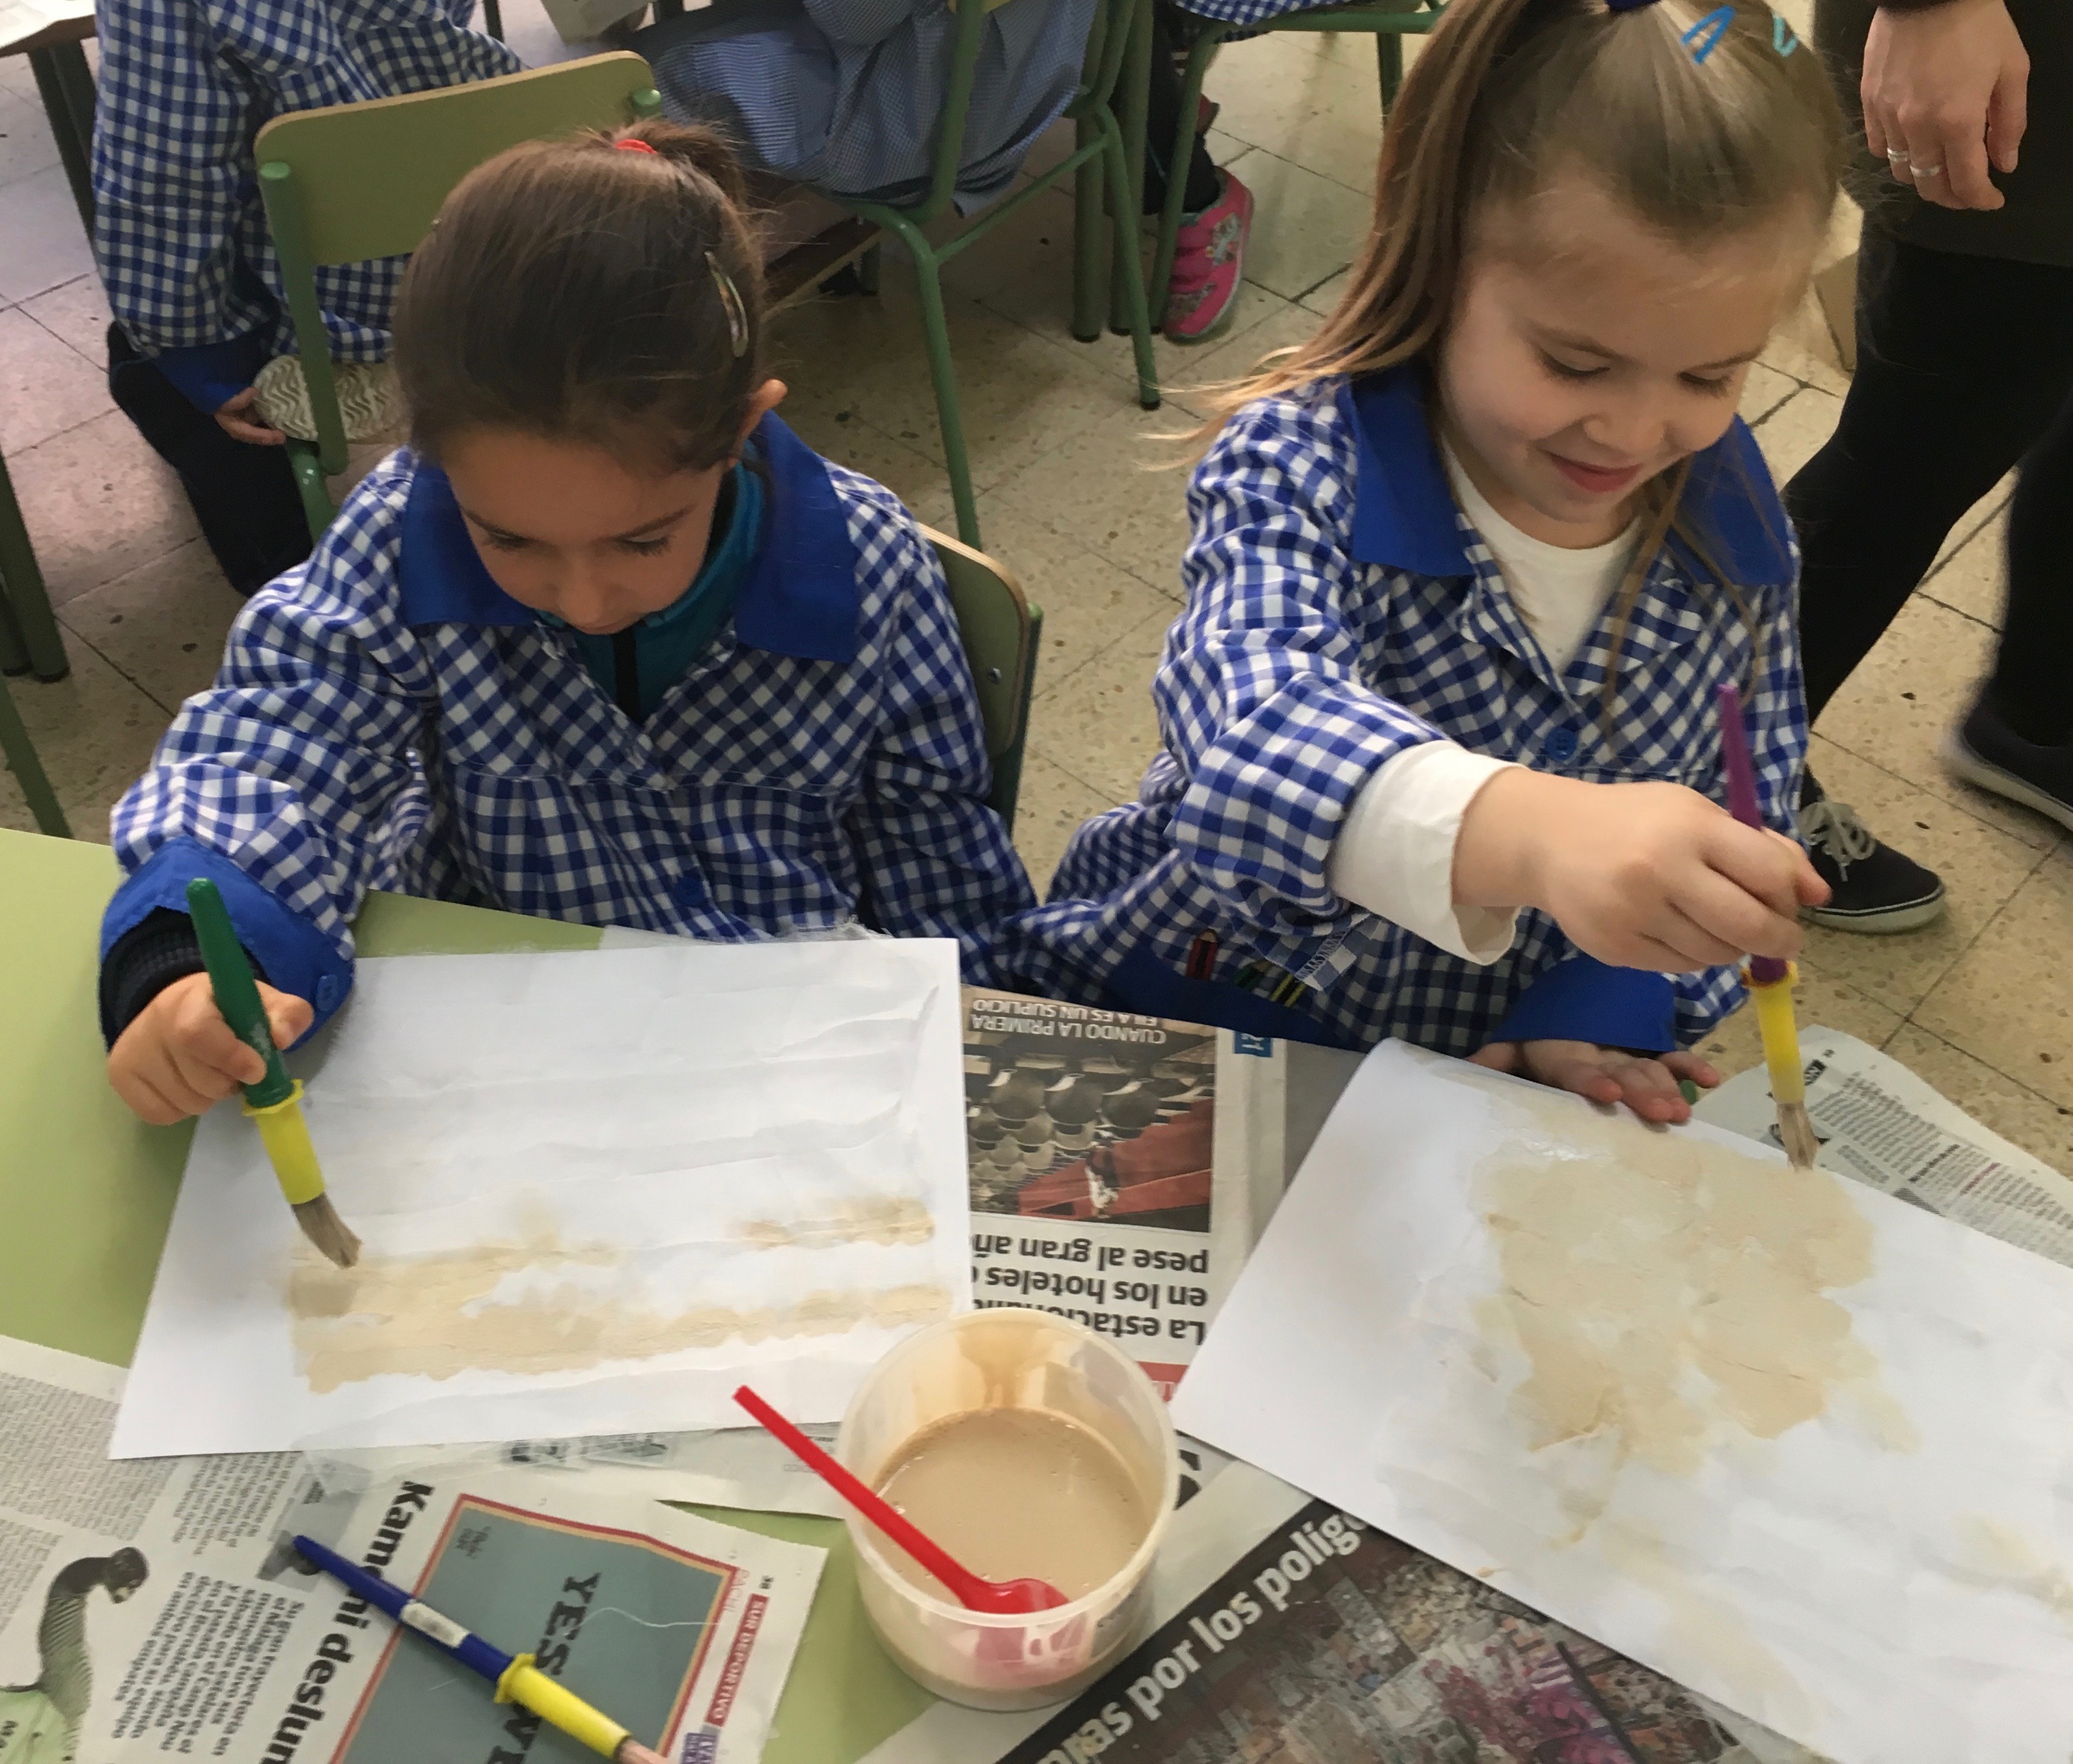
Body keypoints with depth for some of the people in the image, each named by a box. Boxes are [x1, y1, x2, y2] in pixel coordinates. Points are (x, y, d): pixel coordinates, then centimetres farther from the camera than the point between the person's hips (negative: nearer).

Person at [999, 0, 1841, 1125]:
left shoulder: (1734, 530, -4)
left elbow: (1746, 814, 6)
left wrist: (1608, 1015, -12)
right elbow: (1256, 721, -40)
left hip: (1491, 1077, 5)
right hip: (1170, 1032, -4)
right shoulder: (1306, 465, -19)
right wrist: (1537, 830, -58)